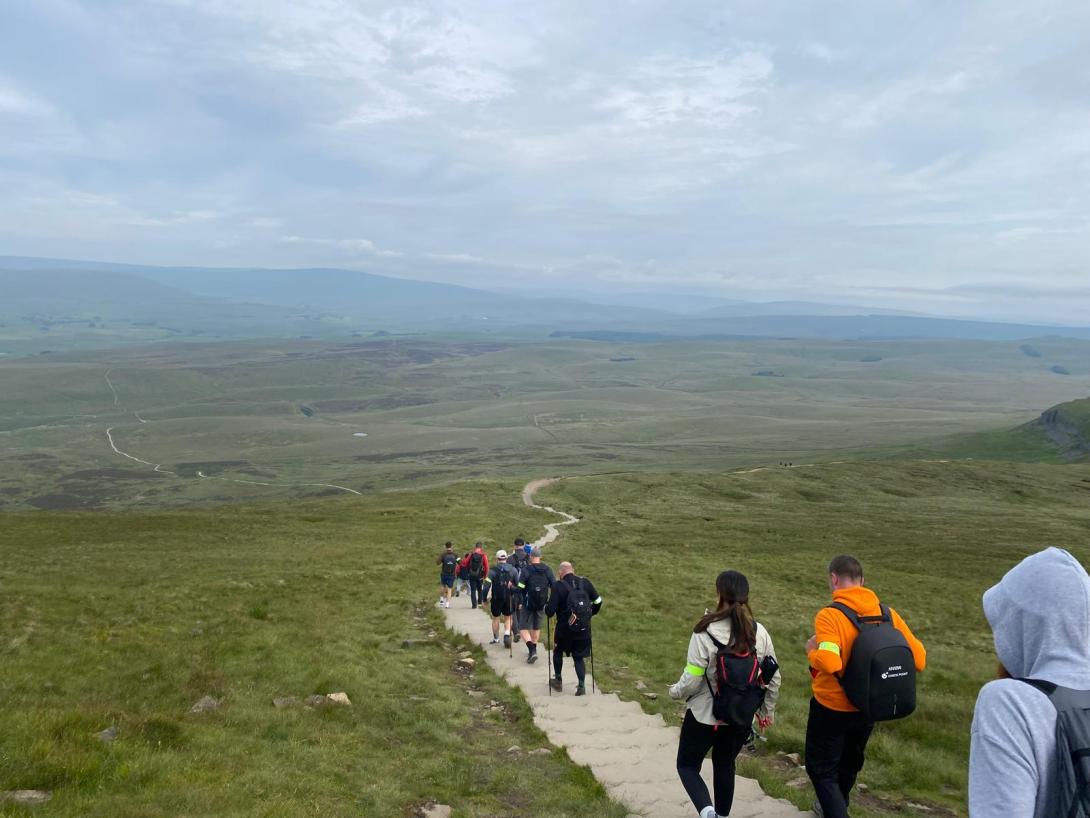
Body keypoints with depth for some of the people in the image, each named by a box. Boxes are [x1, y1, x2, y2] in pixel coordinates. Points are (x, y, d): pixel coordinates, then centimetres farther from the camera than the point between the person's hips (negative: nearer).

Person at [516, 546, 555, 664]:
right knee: (536, 627, 22)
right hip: (542, 604, 4)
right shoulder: (547, 570, 1)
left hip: (528, 604, -4)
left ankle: (532, 651, -15)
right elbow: (554, 586, 1)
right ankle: (533, 650, 31)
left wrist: (519, 602, -2)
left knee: (523, 628, 3)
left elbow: (520, 588, -13)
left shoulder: (526, 569, -11)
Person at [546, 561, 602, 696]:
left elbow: (550, 610, -17)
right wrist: (591, 613, 21)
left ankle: (558, 681, 33)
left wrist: (546, 609, 6)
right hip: (584, 629, 3)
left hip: (565, 629, -3)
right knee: (579, 657, 17)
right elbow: (598, 601, 4)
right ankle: (581, 686, 7)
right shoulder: (585, 582, -2)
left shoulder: (558, 586, -14)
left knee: (558, 651, 23)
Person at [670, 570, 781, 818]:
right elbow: (773, 678, 1)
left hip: (705, 715, -4)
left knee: (687, 765, 15)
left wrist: (675, 691, 3)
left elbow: (691, 681, -18)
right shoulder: (759, 632, -7)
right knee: (725, 765, 26)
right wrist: (767, 711, 16)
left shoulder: (705, 633, -21)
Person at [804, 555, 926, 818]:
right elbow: (918, 659, -7)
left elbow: (829, 663, -37)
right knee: (848, 764, 28)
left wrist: (812, 650, -16)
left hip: (831, 709, -6)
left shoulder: (829, 616, -24)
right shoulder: (887, 614, -8)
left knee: (821, 770, 11)